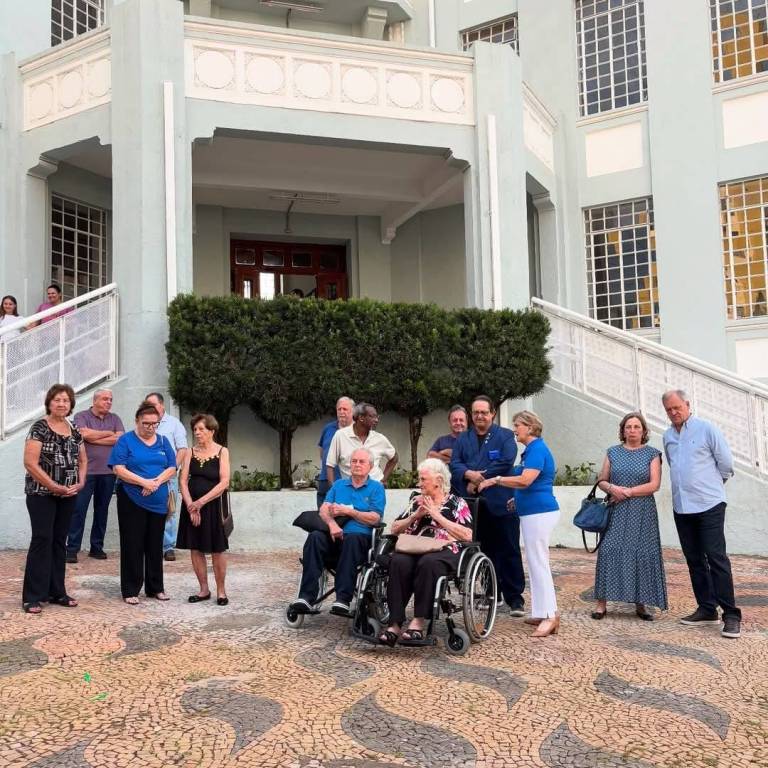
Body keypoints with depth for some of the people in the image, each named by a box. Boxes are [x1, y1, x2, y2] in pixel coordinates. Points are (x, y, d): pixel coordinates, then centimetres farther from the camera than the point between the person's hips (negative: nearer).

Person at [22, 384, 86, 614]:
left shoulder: (75, 431, 9)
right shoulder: (39, 428, -9)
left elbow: (83, 460, 18)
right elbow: (30, 462, -16)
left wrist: (80, 482, -1)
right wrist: (54, 487, -17)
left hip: (68, 495, 6)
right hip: (42, 494, -6)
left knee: (59, 542, 10)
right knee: (42, 540, -8)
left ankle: (57, 592, 18)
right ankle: (32, 597, -2)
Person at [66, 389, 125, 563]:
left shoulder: (114, 418, 11)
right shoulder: (82, 416, 2)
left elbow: (120, 439, -5)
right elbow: (85, 434, -16)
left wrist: (94, 438, -9)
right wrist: (109, 433, -5)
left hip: (108, 472, 3)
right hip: (86, 471, -3)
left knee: (102, 510, 9)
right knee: (78, 509, -4)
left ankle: (97, 547, 18)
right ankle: (72, 549, 1)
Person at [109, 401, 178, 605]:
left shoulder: (163, 441, 10)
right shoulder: (125, 440, -3)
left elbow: (172, 468, 5)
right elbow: (119, 469, -11)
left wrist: (157, 481, -13)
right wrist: (144, 482, -19)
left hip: (158, 502, 4)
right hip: (132, 501, -4)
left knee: (155, 546, 10)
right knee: (132, 546, 0)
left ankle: (155, 587, 20)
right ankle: (130, 590, 9)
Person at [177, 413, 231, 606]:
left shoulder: (222, 452, -3)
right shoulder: (190, 452, 6)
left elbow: (224, 482, -11)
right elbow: (183, 481, 0)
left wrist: (201, 502, -17)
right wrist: (190, 506, -12)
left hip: (214, 505, -3)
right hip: (192, 506, 3)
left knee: (217, 550, 1)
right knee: (195, 549, 6)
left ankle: (221, 590, 14)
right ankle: (204, 590, 18)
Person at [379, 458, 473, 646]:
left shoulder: (457, 503, 11)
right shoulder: (416, 501, 24)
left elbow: (467, 535, -5)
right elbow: (394, 529, 19)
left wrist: (437, 515, -4)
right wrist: (417, 515, 3)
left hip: (444, 551, -3)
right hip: (414, 549, 3)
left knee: (428, 562, -39)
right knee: (399, 562, -32)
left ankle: (419, 621, -34)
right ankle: (395, 623, -34)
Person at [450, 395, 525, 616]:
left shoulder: (505, 436, 1)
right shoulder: (463, 439, 13)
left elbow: (505, 462, -13)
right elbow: (454, 464, 3)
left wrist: (479, 480, -14)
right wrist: (469, 474, -19)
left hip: (501, 503, -4)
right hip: (476, 505, 4)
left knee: (509, 552, -1)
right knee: (486, 551, 13)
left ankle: (515, 598, 3)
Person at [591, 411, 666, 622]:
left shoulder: (652, 454, 5)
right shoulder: (613, 453, 11)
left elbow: (654, 484, -5)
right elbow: (601, 480, 9)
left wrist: (628, 492, -12)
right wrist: (612, 488, -12)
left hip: (642, 513, -1)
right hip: (616, 512, 1)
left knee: (642, 555, -2)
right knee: (609, 552, -6)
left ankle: (641, 604, 8)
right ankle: (602, 603, -3)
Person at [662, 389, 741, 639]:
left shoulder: (706, 429, -4)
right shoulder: (668, 436, 12)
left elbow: (726, 463, -1)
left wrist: (711, 485, 10)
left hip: (709, 505, -6)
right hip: (682, 506, 6)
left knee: (716, 558, -9)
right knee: (695, 560, 8)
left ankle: (731, 615, -6)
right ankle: (707, 609, 16)